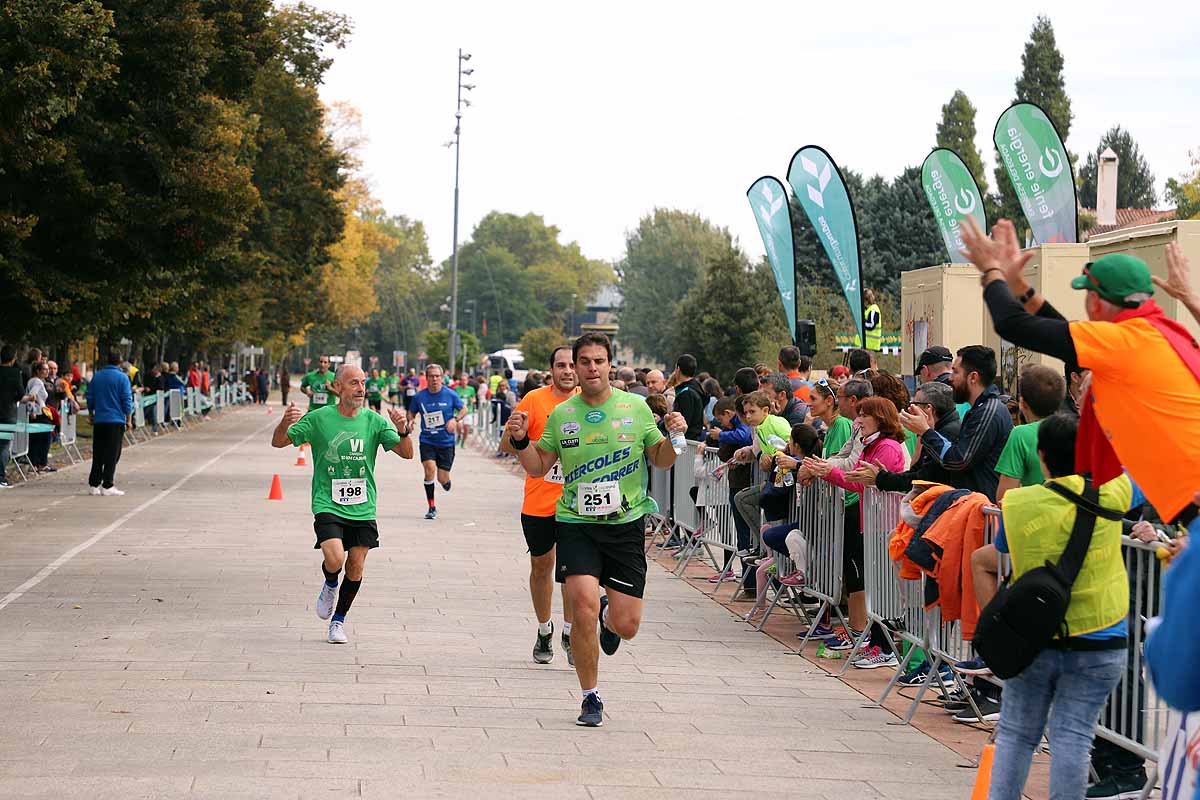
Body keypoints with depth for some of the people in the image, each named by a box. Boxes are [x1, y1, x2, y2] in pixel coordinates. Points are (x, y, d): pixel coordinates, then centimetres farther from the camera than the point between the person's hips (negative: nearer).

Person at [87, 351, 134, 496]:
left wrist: (91, 415, 23)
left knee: (98, 454, 10)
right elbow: (127, 401, -8)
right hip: (116, 421, -5)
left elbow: (90, 398, 13)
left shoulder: (96, 376, 8)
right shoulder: (122, 378, -6)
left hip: (99, 420, 5)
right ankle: (107, 486, -6)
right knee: (112, 455, -3)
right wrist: (129, 420, -1)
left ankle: (94, 484, 10)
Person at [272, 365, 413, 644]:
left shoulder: (373, 421, 0)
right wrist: (284, 424, -23)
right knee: (334, 560, -21)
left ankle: (338, 620, 26)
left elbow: (406, 453, -4)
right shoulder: (318, 418, -4)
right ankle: (330, 585, 16)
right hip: (327, 506, -3)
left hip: (362, 509, 3)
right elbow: (278, 442, -1)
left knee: (355, 568, 4)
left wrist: (403, 431, -24)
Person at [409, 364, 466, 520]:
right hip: (427, 441, 0)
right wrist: (410, 421, -9)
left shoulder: (450, 395, -5)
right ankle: (432, 507, -7)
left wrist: (455, 419, -12)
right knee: (429, 469, -21)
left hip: (446, 442, 0)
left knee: (443, 479, 1)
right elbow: (412, 412, 13)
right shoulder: (419, 396, -2)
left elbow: (464, 409, 7)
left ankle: (446, 481, 43)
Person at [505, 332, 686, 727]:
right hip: (576, 524, 0)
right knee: (584, 606, -19)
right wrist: (520, 441, -6)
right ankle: (591, 698, -1)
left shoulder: (636, 407, 2)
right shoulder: (561, 415, 4)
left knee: (626, 626, -2)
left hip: (626, 524, 0)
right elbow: (538, 467, 12)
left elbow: (661, 461, 10)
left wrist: (674, 438, -10)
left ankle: (609, 612, 39)